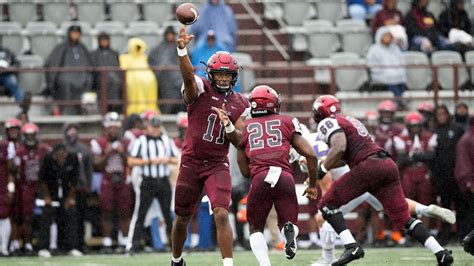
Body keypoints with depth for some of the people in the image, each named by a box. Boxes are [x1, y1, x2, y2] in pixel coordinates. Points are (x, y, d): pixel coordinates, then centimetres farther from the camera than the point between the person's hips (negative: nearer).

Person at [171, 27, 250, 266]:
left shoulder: (240, 104, 7)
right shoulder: (200, 89, -5)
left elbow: (239, 140, 4)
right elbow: (188, 76, -28)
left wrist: (229, 126, -19)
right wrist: (182, 51, -48)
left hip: (218, 165, 1)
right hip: (191, 162, -1)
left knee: (221, 215, -19)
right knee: (182, 218, 11)